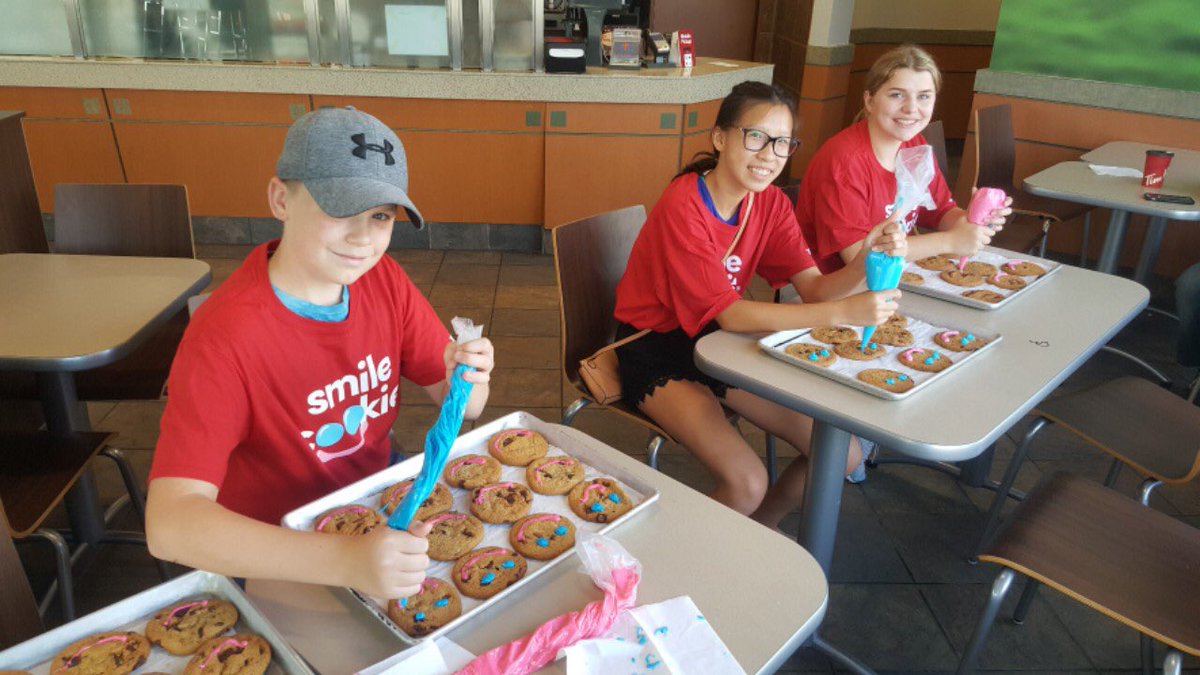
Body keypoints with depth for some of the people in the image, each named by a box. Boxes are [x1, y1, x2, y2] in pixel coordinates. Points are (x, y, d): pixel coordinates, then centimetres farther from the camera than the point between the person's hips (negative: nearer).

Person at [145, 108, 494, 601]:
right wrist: (345, 560, -46)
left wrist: (467, 380, -25)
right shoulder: (225, 336, -25)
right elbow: (168, 523, -33)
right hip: (277, 567, -5)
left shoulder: (383, 281, -7)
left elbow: (463, 409, 0)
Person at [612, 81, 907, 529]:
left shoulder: (771, 203, -2)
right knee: (747, 482, -25)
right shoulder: (683, 205, -23)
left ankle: (757, 530, 24)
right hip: (656, 350, -7)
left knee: (843, 455, -1)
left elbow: (814, 289, -9)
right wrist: (843, 313, -35)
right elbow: (729, 314, -27)